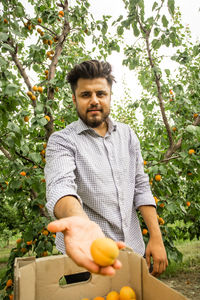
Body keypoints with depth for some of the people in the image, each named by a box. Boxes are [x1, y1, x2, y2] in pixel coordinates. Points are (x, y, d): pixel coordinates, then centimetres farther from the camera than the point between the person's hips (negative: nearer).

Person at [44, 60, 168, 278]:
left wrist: (156, 237, -2)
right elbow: (60, 185, -30)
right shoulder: (61, 141, -11)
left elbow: (140, 186, 5)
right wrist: (78, 221, -51)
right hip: (88, 253, -4)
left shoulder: (127, 134, 5)